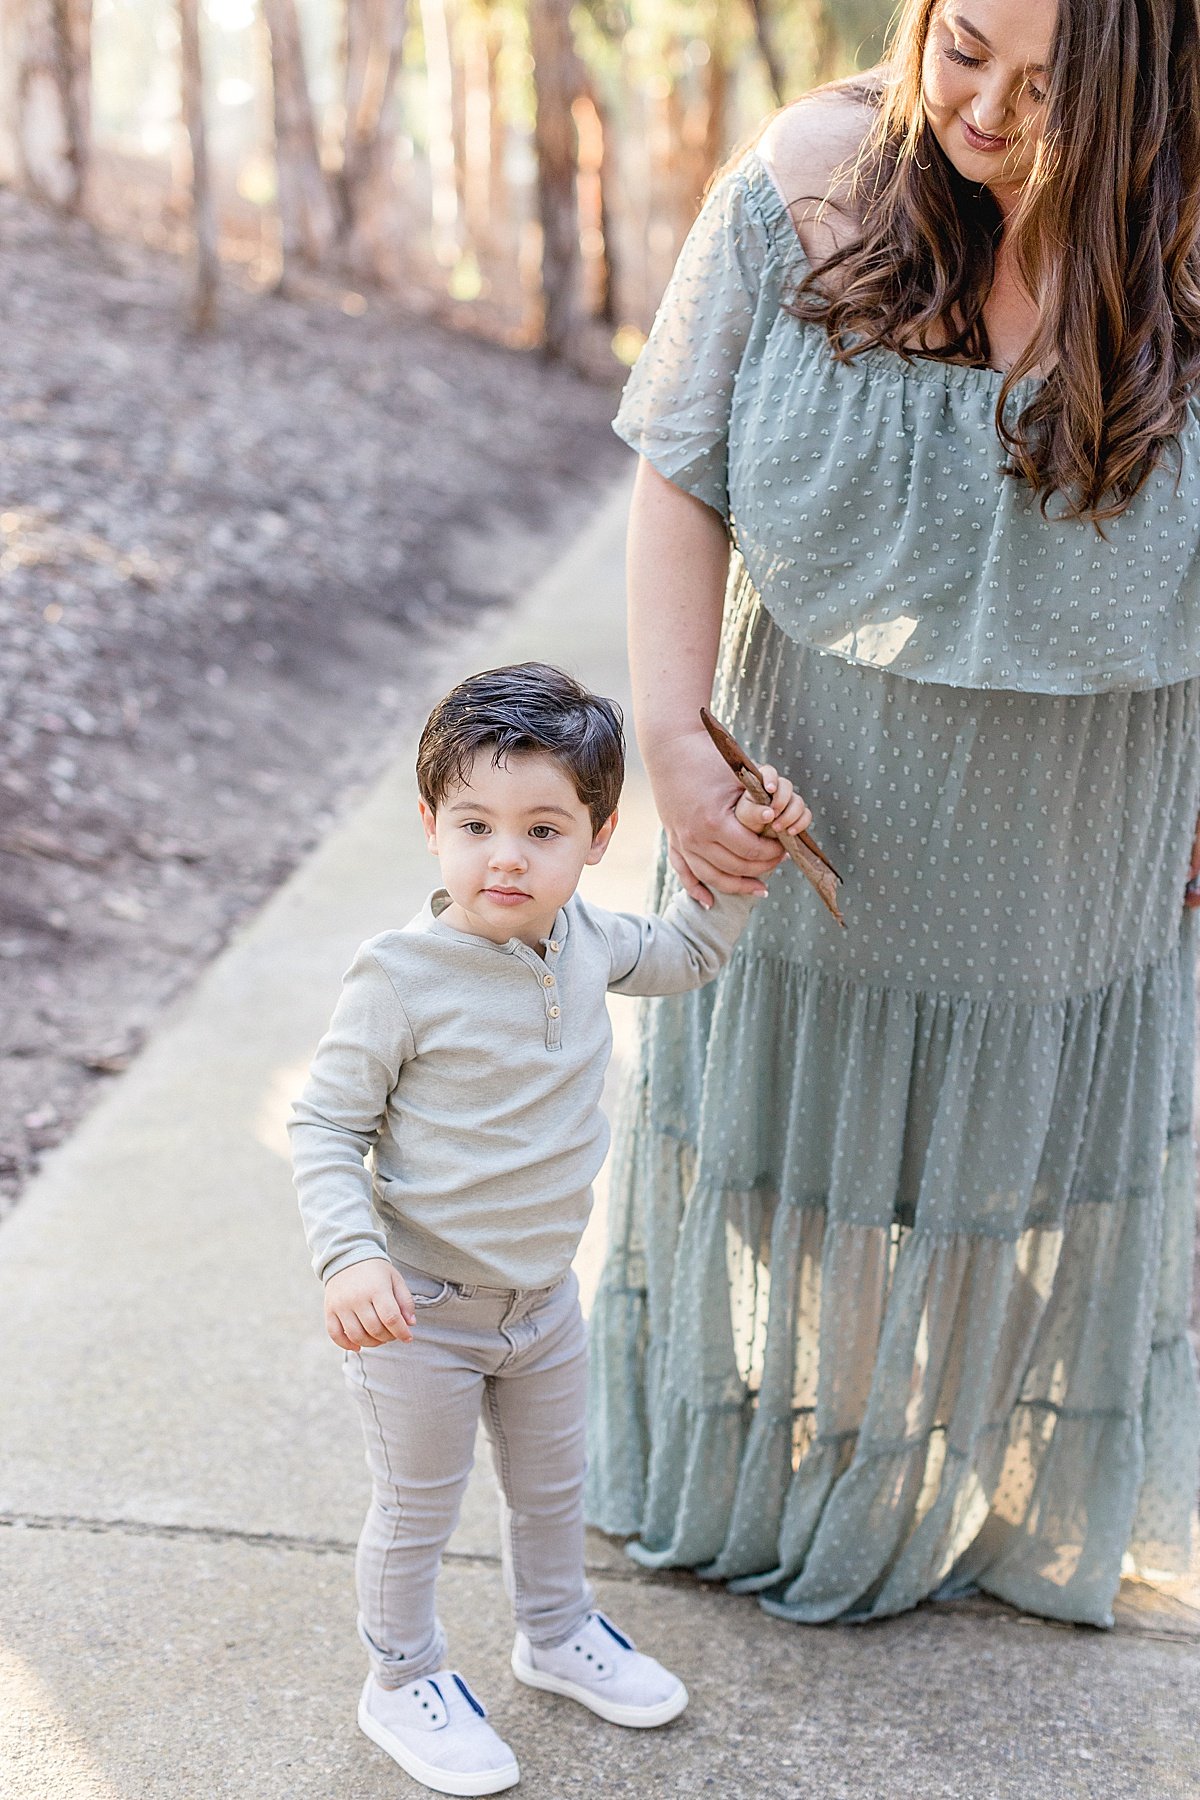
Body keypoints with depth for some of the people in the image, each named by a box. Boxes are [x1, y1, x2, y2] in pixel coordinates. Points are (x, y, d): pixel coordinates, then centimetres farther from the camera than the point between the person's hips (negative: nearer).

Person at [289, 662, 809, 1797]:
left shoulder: (584, 939, -7)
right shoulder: (402, 978, -26)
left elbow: (680, 955, 16)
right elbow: (323, 1126, -18)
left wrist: (746, 855, 4)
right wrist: (349, 1257, -31)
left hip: (545, 1291, 6)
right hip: (420, 1308, -6)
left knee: (552, 1486, 26)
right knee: (416, 1512, 14)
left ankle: (556, 1633, 53)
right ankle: (403, 1681, 39)